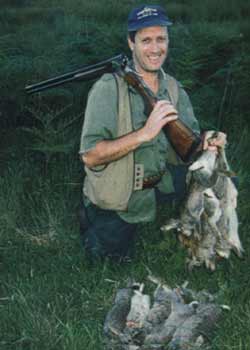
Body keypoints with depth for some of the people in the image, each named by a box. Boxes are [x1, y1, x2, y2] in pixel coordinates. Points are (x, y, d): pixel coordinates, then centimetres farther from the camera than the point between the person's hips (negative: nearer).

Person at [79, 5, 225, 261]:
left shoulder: (174, 90, -3)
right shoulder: (109, 88, -22)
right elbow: (90, 156, -28)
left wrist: (207, 145, -29)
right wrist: (144, 134, -38)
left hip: (156, 189, 4)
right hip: (112, 200, -4)